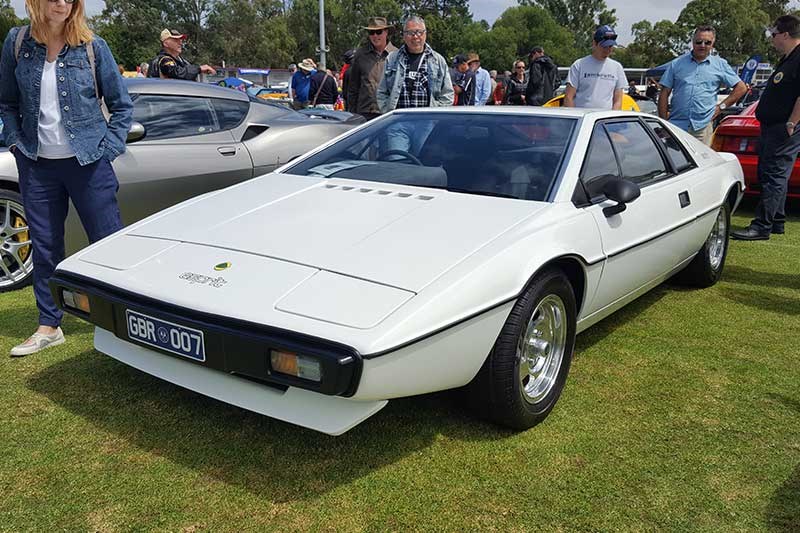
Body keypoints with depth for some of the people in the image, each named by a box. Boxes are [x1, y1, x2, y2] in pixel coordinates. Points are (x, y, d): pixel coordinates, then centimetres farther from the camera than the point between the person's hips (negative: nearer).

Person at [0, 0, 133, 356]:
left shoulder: (92, 47, -4)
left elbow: (122, 105, 2)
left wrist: (109, 148, -5)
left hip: (88, 163, -3)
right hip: (37, 165, 3)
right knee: (45, 247, 9)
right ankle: (49, 326, 20)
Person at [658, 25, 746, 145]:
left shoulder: (720, 65, 12)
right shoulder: (676, 63, 9)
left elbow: (741, 88, 16)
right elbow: (664, 94, 7)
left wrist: (722, 106, 5)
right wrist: (663, 122, 0)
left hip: (703, 126, 1)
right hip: (676, 125, 0)